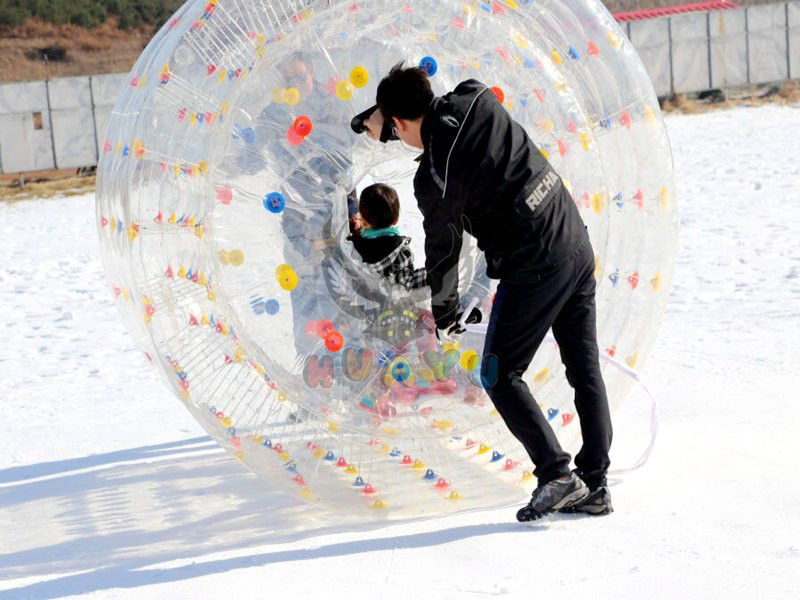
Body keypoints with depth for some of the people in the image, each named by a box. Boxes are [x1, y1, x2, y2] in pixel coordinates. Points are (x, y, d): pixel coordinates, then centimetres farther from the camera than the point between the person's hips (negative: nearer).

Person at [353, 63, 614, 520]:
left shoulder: (433, 179, -15)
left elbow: (442, 249, -1)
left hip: (533, 270, -8)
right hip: (578, 245, 8)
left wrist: (444, 315, 16)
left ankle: (557, 474, -2)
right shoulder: (480, 101, -1)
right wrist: (380, 123, 30)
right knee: (585, 370, 12)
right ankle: (595, 485, 16)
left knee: (500, 375, 7)